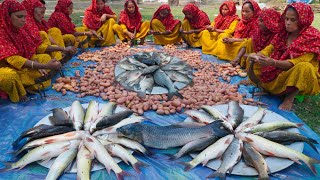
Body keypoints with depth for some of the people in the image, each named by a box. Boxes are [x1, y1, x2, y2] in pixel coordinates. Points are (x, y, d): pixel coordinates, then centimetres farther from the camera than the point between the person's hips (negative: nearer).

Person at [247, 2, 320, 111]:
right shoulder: (284, 32, 0)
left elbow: (298, 62, -26)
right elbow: (270, 48, -4)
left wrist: (273, 62, -41)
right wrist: (257, 55, -27)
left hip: (299, 75, -4)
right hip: (280, 71, 5)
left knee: (304, 67, -38)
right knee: (254, 64, -5)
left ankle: (290, 97, -21)